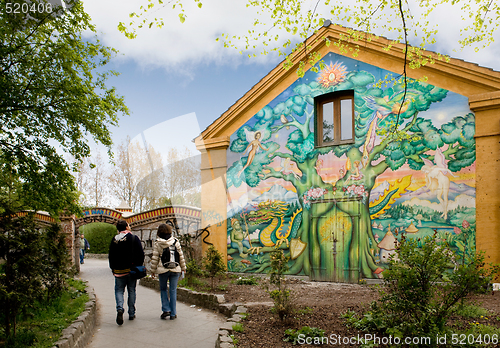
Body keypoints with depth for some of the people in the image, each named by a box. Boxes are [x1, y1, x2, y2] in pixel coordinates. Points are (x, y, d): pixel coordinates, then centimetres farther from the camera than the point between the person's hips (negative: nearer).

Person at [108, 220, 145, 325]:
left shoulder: (114, 240, 2)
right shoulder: (134, 238, -6)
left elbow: (111, 256, 7)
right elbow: (141, 254, -7)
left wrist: (113, 269, 16)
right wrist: (139, 267, 3)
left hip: (119, 270, 1)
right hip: (132, 269, -1)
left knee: (119, 290, 8)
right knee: (131, 291, 10)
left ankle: (120, 308, -17)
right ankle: (131, 314, 15)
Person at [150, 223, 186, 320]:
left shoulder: (157, 243, -4)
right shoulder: (175, 241, 1)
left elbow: (155, 258, -2)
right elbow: (181, 256, 5)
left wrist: (153, 270, 7)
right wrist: (183, 268, 14)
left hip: (163, 270, -1)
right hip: (175, 269, 2)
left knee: (163, 289, 17)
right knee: (173, 290, 7)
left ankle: (166, 309, 7)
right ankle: (173, 313, 11)